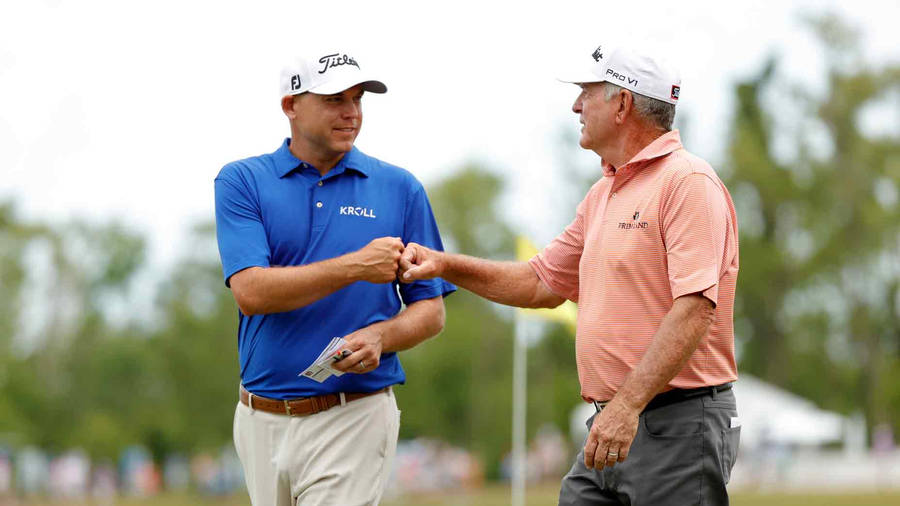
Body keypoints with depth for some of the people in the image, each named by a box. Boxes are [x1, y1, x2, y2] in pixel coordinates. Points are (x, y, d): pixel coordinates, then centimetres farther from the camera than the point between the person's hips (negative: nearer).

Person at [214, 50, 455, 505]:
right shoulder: (243, 181, 1)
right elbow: (251, 291, -13)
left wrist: (380, 337, -15)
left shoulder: (400, 189, 4)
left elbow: (431, 312, 6)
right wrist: (355, 267, -20)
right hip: (262, 421, 1)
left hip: (353, 418, -1)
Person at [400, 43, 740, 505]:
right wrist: (444, 265, 17)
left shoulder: (688, 182, -12)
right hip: (612, 425, 9)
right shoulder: (602, 194, 19)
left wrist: (628, 404, -28)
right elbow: (542, 283, 28)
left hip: (678, 427, -9)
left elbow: (694, 309, -22)